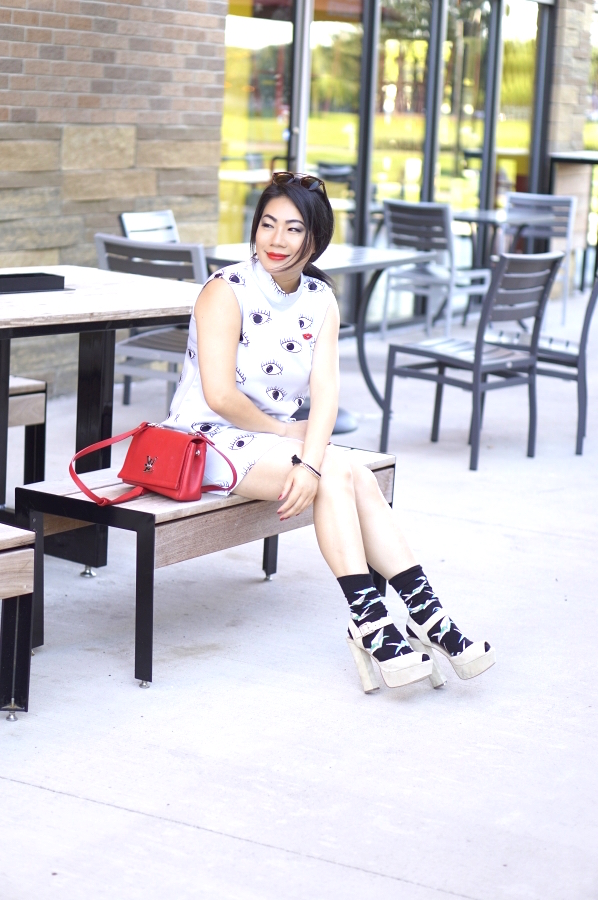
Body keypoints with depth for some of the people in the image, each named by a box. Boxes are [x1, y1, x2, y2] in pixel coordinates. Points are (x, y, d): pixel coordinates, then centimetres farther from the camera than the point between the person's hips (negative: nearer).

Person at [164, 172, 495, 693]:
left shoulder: (321, 302, 3)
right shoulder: (226, 292, -14)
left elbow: (326, 390, -10)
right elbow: (219, 395, -22)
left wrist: (310, 461, -26)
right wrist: (285, 431, -10)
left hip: (278, 436, 6)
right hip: (211, 440, -5)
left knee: (361, 479, -21)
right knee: (338, 473, -25)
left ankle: (426, 617, -22)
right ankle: (370, 624, -25)